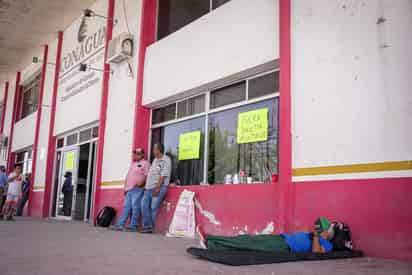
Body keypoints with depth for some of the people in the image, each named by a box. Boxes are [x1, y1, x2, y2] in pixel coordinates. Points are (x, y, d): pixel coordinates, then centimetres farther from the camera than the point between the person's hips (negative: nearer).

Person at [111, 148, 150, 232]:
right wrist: (125, 187, 17)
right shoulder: (133, 163, 26)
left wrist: (142, 183, -21)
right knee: (126, 207, 5)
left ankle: (133, 225, -5)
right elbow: (128, 176, 25)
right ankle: (120, 225, 5)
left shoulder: (145, 163, 2)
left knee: (135, 207, -8)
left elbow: (147, 175, -9)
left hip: (137, 188, -8)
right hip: (129, 189, 8)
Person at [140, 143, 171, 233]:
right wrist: (146, 185, 12)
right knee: (144, 205, -3)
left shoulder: (166, 160, -5)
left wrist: (157, 187, -18)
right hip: (149, 187, 8)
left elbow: (163, 175, -13)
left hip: (159, 187, -8)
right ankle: (147, 226, 1)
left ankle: (151, 227, 1)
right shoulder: (155, 160, 21)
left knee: (154, 207, -8)